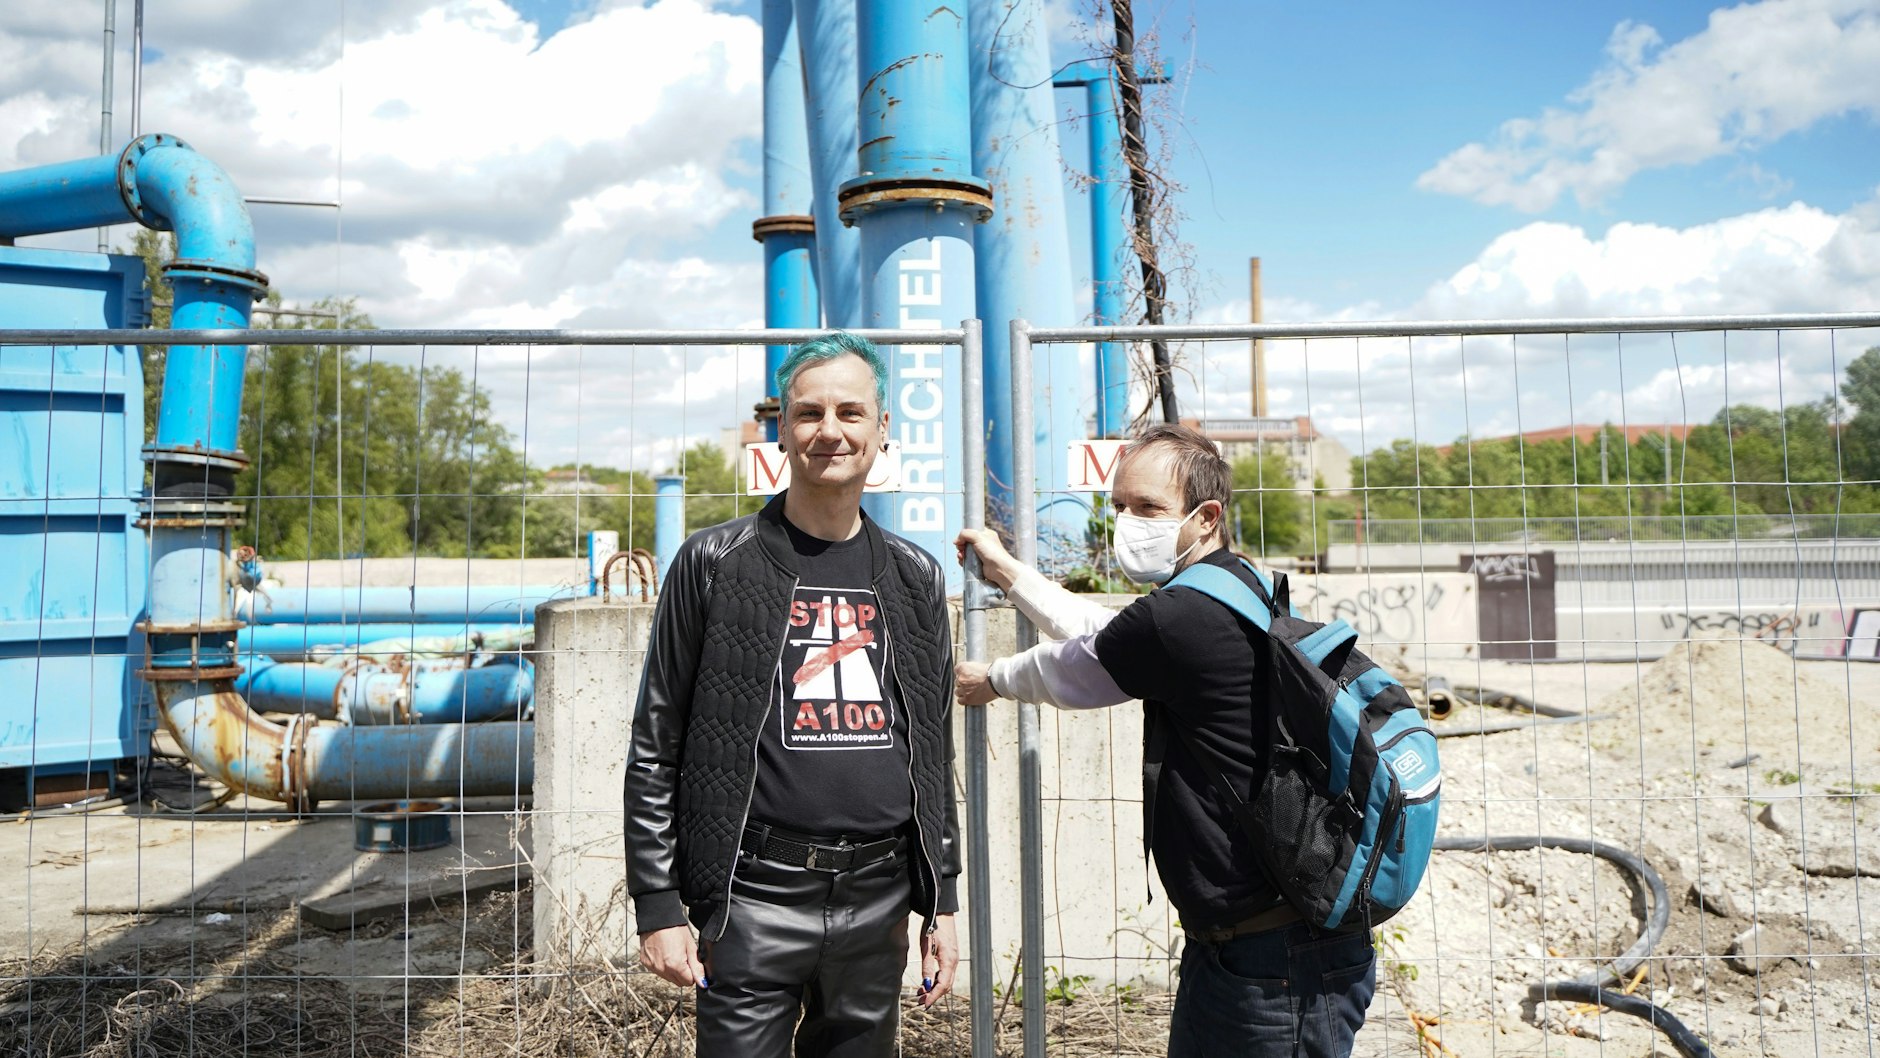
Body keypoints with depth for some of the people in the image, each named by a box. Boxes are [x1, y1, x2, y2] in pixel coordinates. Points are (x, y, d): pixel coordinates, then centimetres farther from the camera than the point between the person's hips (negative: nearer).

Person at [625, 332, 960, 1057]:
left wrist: (943, 902, 11)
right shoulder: (715, 563, -3)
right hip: (757, 897, -3)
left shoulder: (915, 578, 8)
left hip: (879, 899, 4)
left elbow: (935, 752, 13)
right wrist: (658, 907, -6)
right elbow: (657, 747, -2)